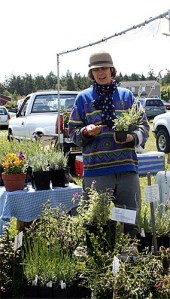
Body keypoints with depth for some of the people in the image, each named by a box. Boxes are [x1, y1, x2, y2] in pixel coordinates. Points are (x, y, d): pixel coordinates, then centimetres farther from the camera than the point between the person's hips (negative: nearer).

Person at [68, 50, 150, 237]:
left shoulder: (126, 96, 12)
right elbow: (73, 131, 7)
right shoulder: (83, 98, 8)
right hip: (95, 170, -1)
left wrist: (133, 137, -10)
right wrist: (86, 132, -14)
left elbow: (143, 125, 11)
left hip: (127, 167, 2)